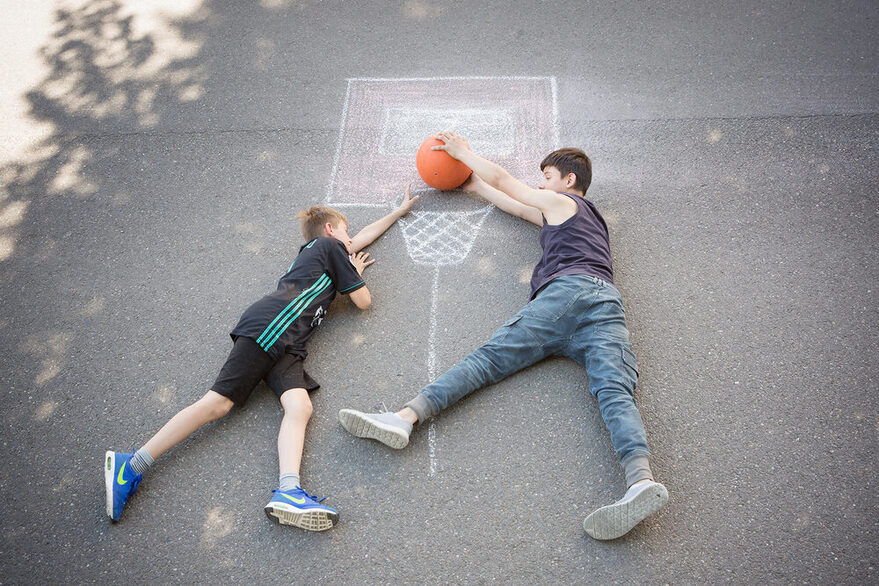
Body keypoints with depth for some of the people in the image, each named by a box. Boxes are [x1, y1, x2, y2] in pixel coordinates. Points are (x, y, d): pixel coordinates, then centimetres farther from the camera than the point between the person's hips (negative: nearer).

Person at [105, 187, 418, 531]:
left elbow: (363, 237, 52)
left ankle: (288, 492, -42)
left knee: (300, 406, -18)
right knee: (219, 402, -19)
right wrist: (355, 272, 30)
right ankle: (131, 465, -20)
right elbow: (363, 301, 11)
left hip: (285, 346, 8)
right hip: (269, 326, -8)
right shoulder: (330, 246, 12)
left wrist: (400, 211, 60)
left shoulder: (313, 250, 36)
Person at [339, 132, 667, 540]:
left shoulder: (560, 202, 21)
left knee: (488, 358, -16)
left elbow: (502, 178, 28)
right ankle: (641, 480, -45)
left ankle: (406, 417, -30)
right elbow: (519, 207, 48)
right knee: (615, 391, -19)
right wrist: (475, 186, 55)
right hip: (608, 302, 6)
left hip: (568, 289, -6)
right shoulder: (589, 218, 42)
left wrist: (461, 151, 43)